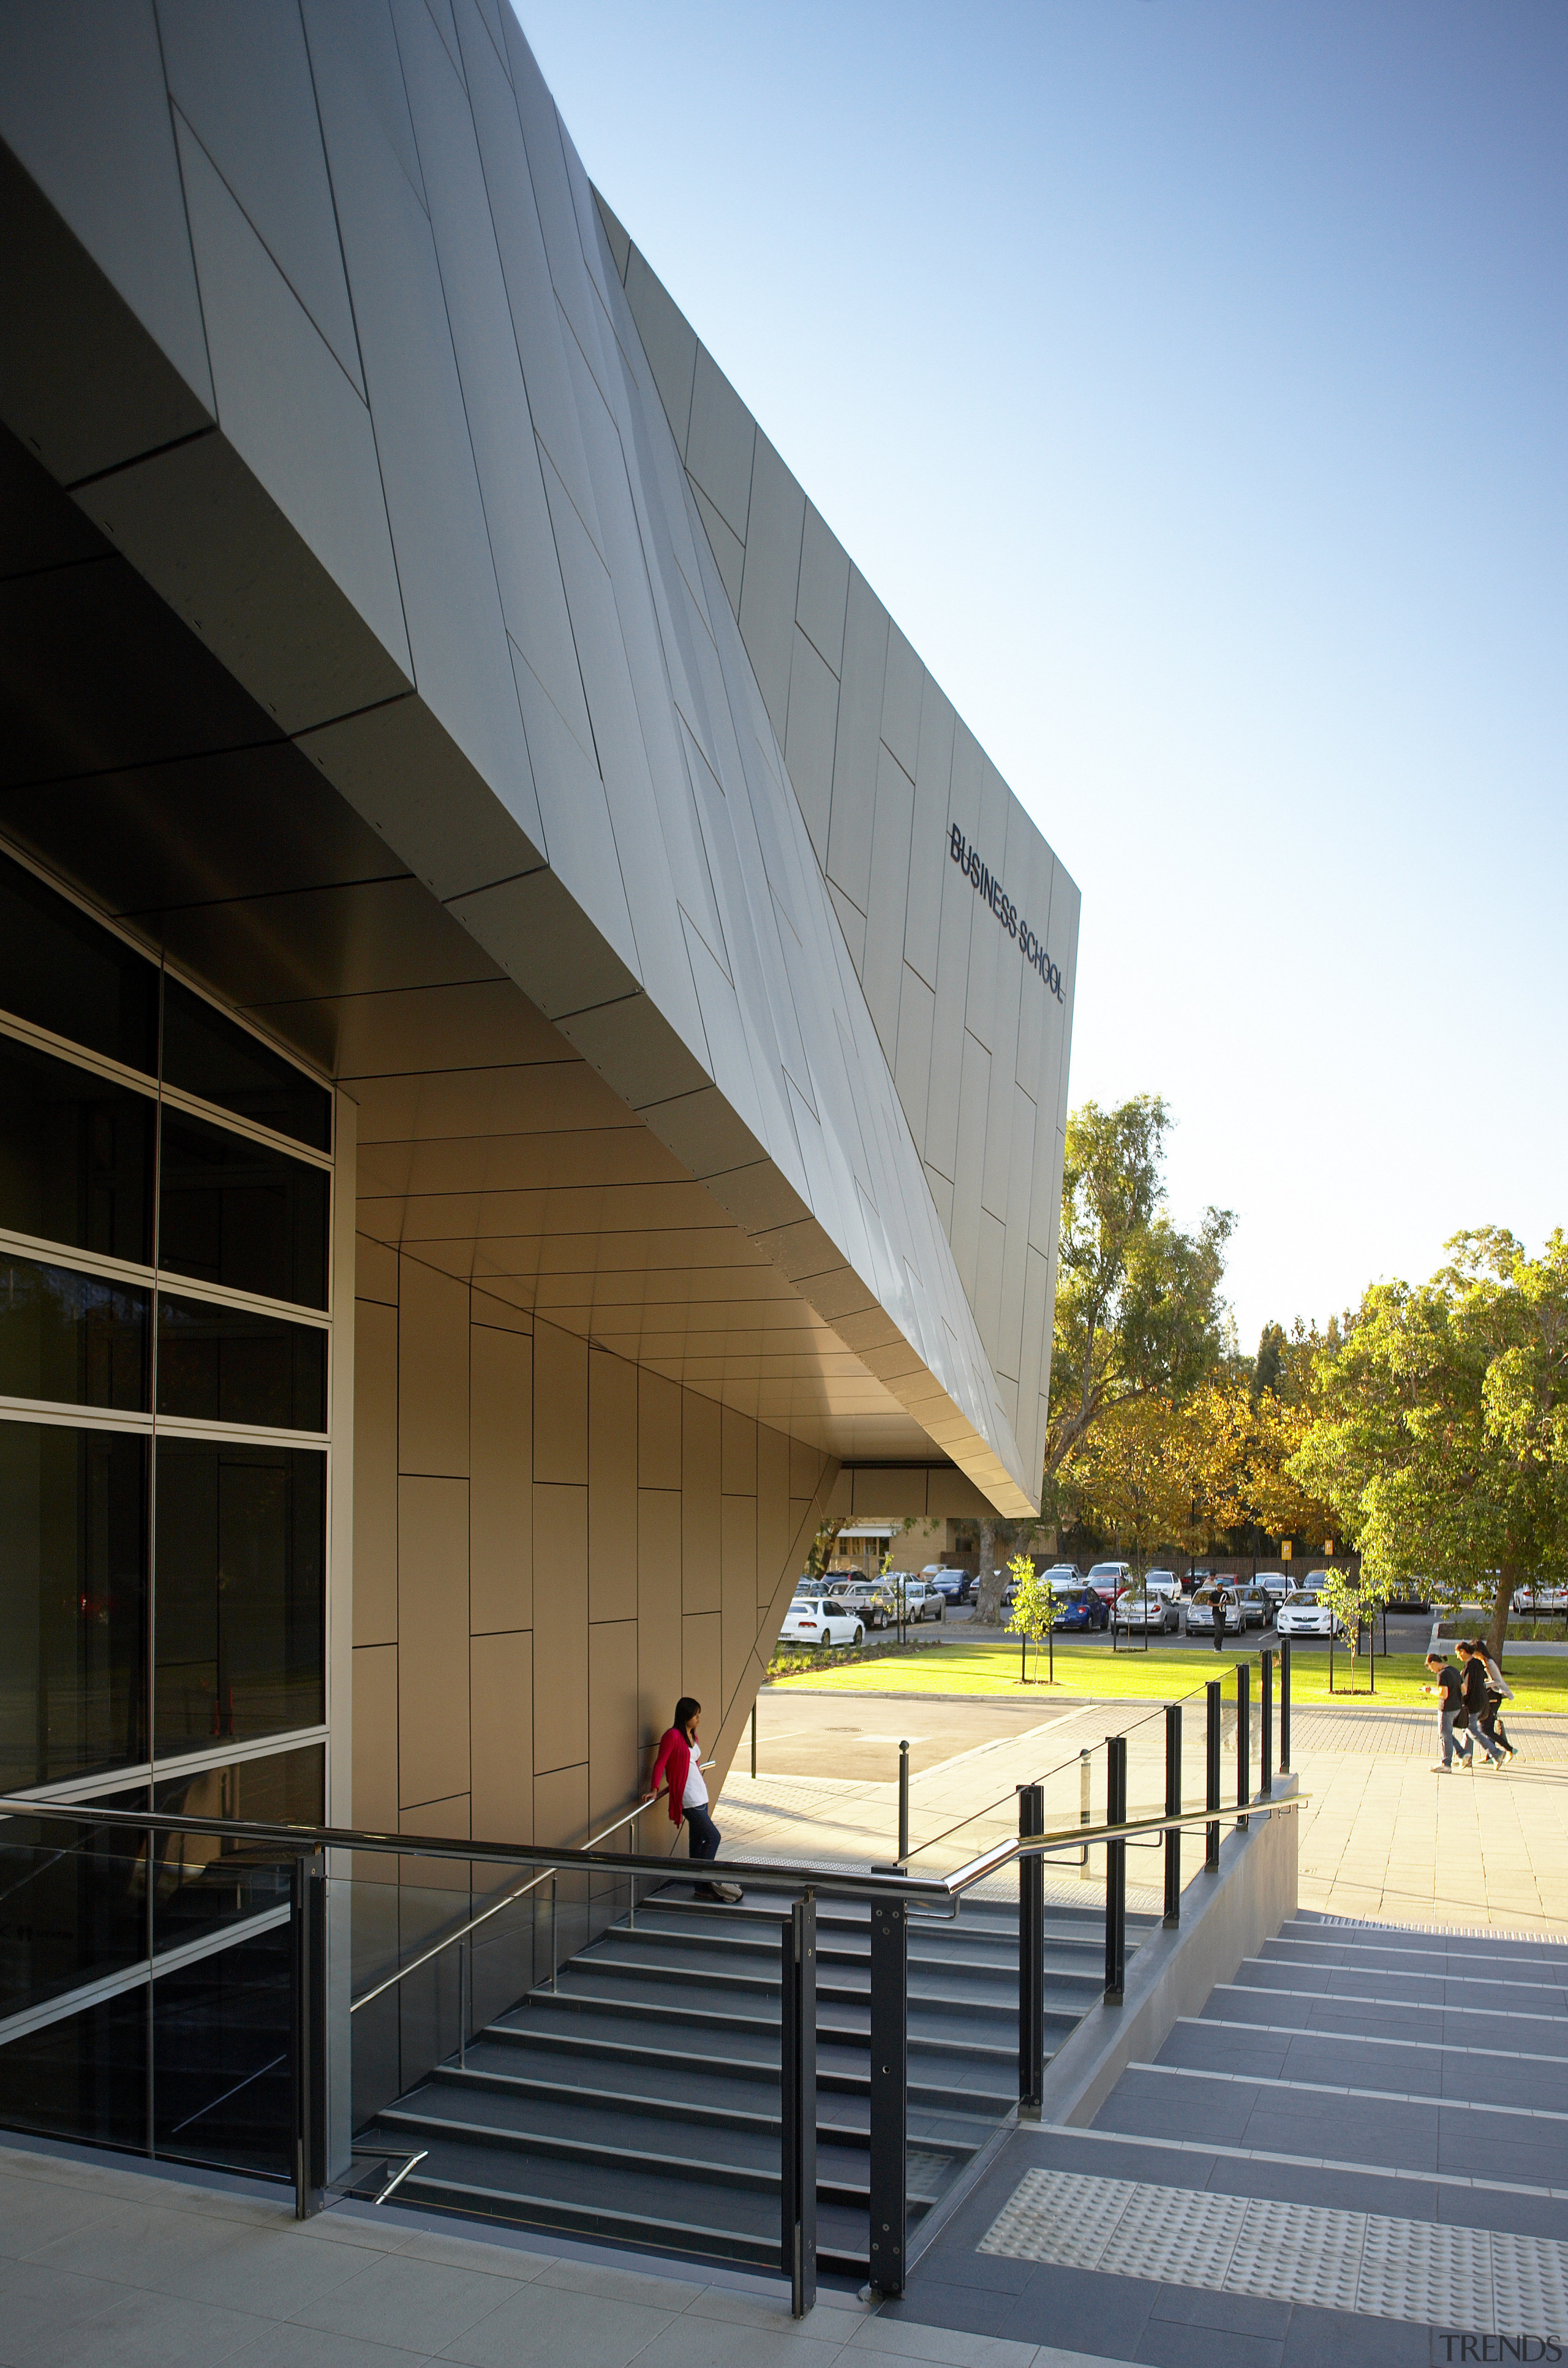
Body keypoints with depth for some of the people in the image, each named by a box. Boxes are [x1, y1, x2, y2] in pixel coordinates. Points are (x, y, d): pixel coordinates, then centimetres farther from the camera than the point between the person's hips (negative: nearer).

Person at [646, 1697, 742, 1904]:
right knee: (713, 1837, -8)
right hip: (688, 1799, -9)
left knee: (697, 1841, 11)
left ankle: (703, 1888, 15)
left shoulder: (692, 1736, 13)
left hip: (700, 1796, 9)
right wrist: (654, 1790, -19)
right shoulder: (672, 1735, -13)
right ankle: (706, 1882, 1)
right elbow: (660, 1763, -15)